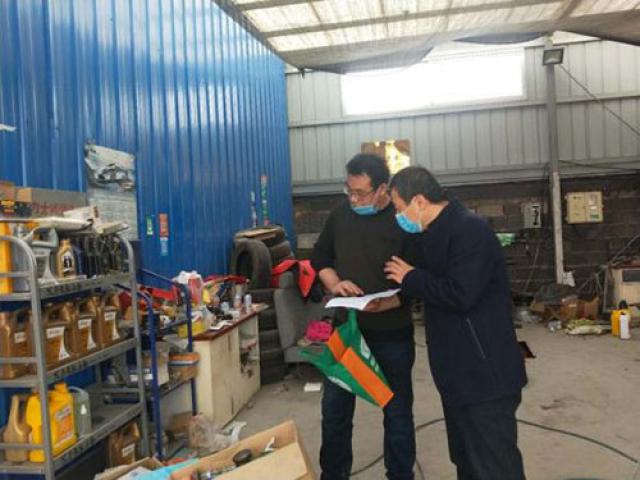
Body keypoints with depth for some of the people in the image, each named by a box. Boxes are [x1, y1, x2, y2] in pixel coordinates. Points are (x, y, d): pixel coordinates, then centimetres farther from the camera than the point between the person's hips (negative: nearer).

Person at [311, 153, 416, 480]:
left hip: (392, 334, -4)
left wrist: (387, 303, -28)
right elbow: (320, 258, 12)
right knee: (334, 410, 14)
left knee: (397, 412, 12)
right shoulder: (340, 214, 1)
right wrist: (334, 284, -7)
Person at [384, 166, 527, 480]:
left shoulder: (469, 230, -19)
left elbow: (460, 295, -27)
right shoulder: (436, 233, 12)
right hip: (459, 372, 10)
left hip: (486, 374, -10)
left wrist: (410, 278, -14)